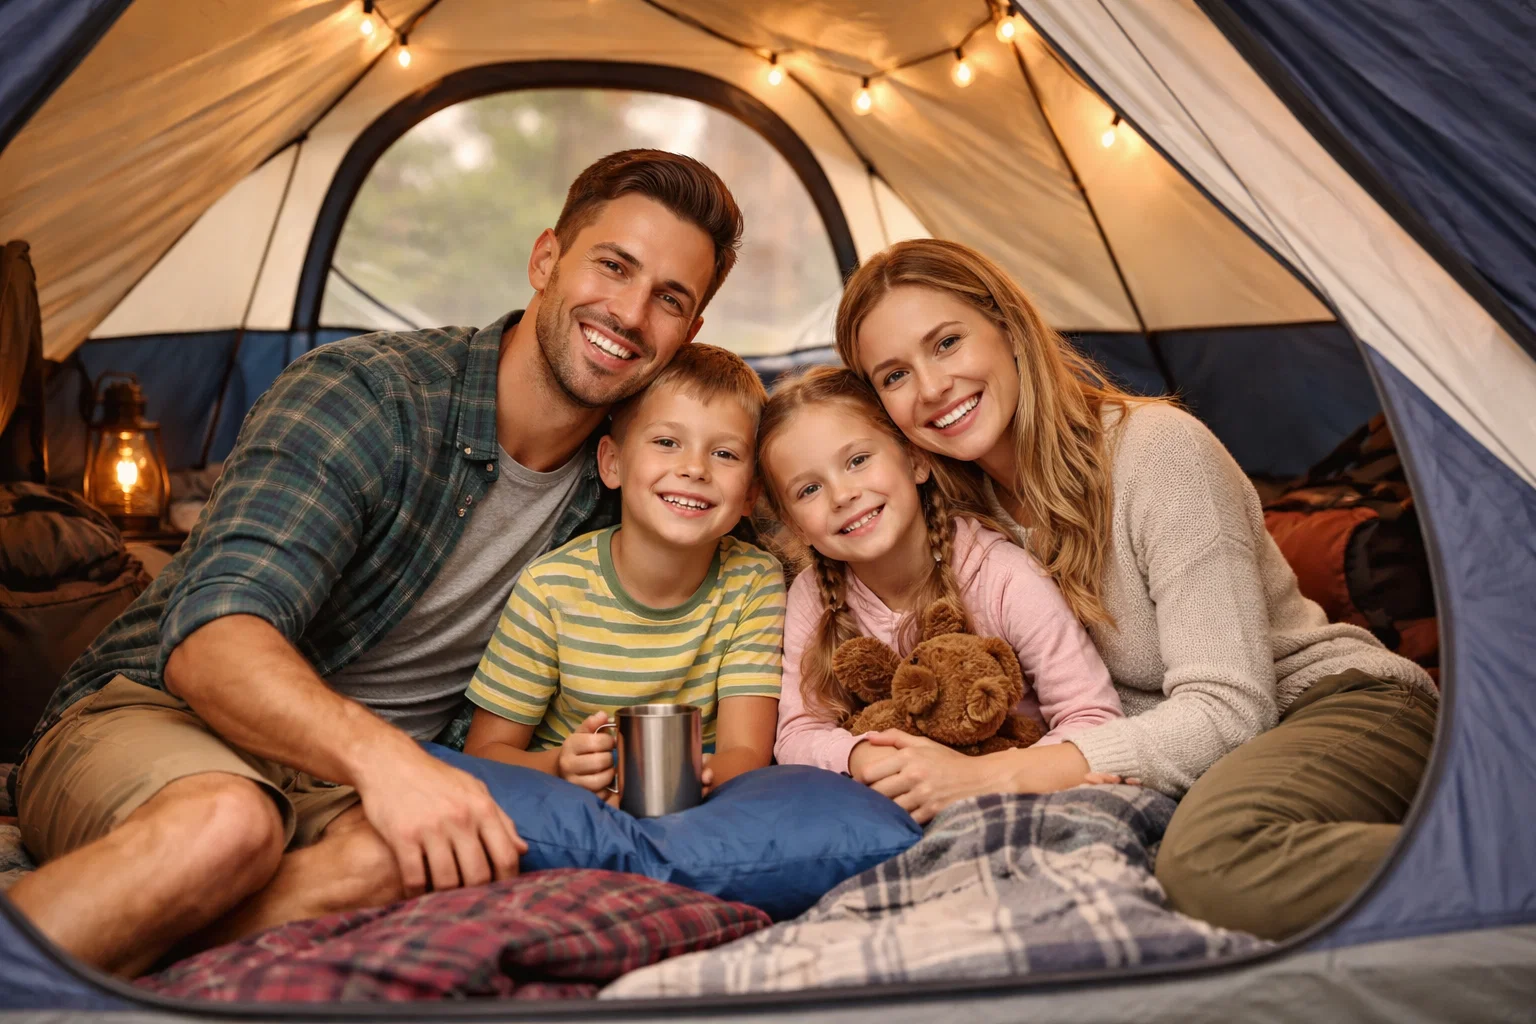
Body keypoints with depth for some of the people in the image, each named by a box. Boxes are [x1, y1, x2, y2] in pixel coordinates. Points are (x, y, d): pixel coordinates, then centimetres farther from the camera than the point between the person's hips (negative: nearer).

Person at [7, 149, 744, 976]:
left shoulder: (614, 492, 1)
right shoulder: (364, 394, -15)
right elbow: (211, 638, -28)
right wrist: (378, 752, -45)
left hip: (353, 783, 4)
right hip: (154, 717, -3)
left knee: (404, 859, -33)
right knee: (226, 822, -39)